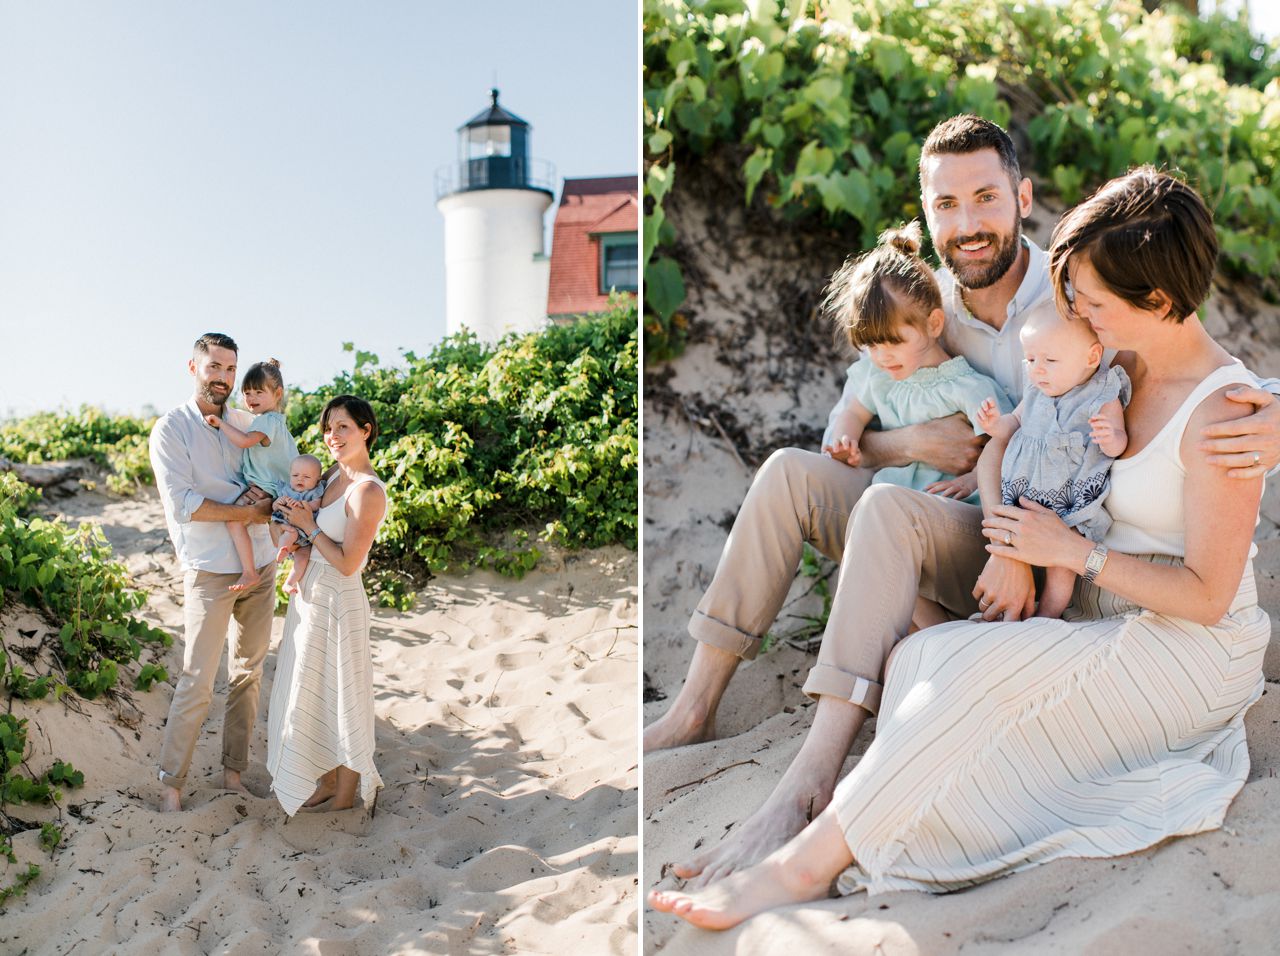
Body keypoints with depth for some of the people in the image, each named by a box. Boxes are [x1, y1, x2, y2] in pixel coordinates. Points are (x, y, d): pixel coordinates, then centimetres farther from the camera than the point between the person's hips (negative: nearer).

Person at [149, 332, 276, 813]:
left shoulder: (247, 423, 9)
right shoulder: (172, 427, -5)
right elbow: (180, 504, -15)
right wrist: (248, 513, -14)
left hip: (260, 566, 5)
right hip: (210, 571, -5)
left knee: (247, 674, 9)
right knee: (197, 681, -4)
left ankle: (233, 772, 20)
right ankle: (171, 781, 10)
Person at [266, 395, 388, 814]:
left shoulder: (368, 491, -21)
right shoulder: (335, 473, 5)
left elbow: (347, 563, -21)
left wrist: (308, 526, -14)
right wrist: (288, 508, -3)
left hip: (337, 603, -9)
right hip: (309, 596, 9)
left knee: (340, 698, 5)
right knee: (312, 694, 18)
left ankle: (345, 795, 22)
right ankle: (326, 783, 34)